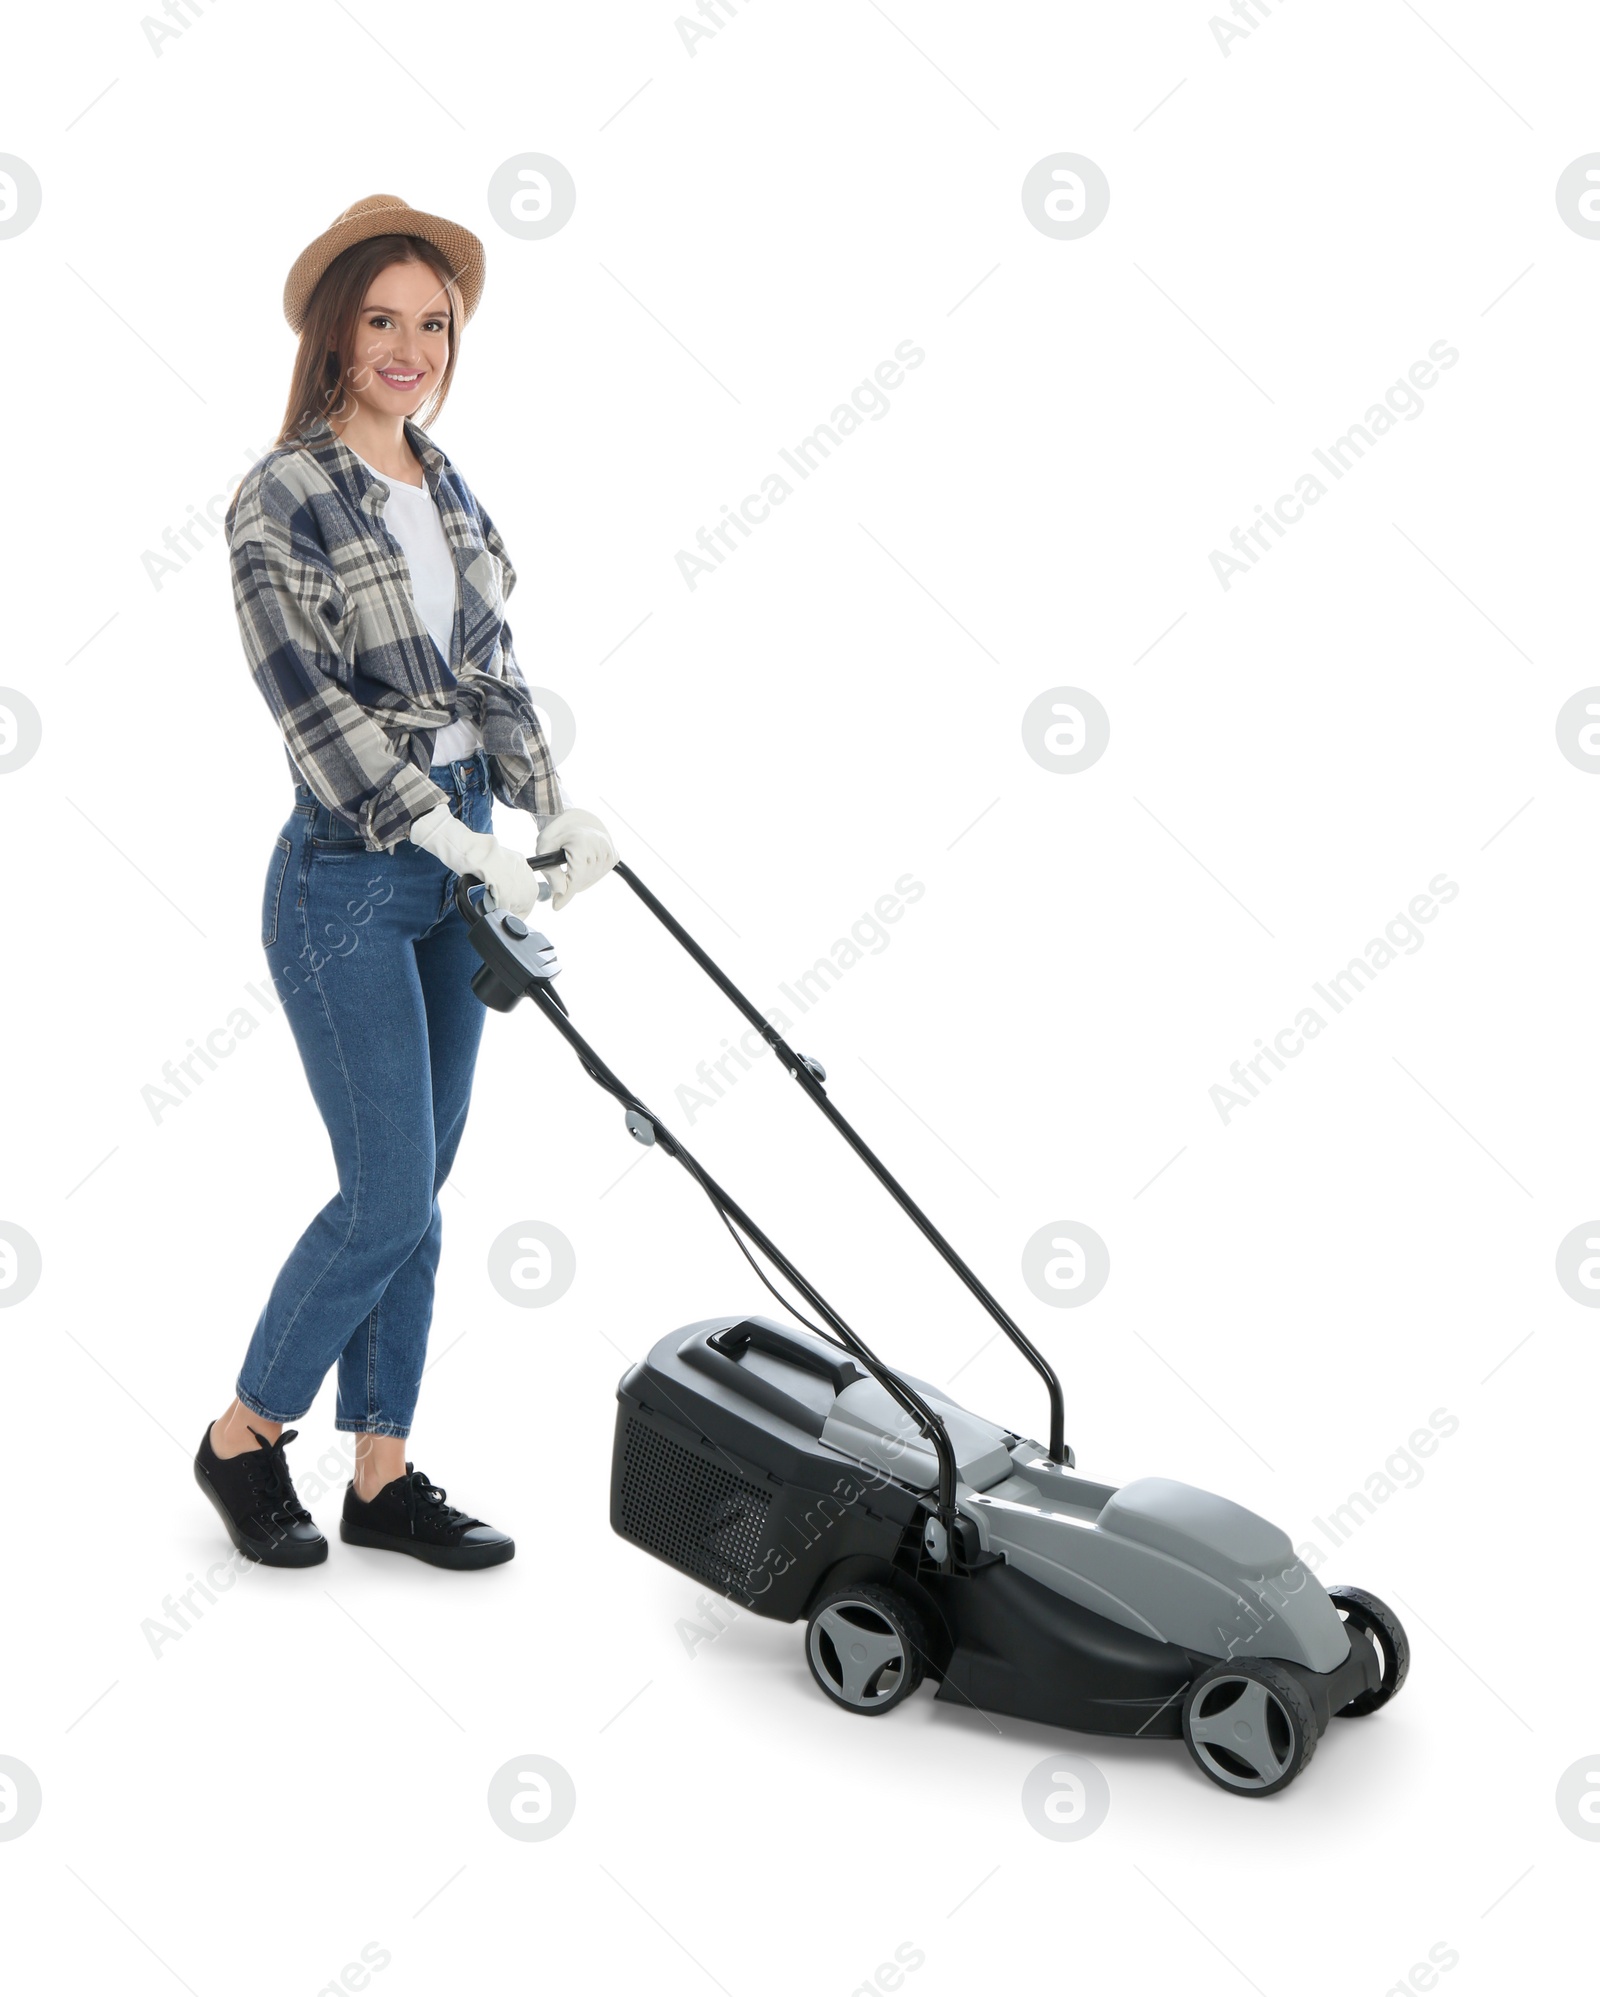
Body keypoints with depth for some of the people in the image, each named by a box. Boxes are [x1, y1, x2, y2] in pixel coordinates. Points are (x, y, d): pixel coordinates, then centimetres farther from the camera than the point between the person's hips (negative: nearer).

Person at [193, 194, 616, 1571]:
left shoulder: (446, 486, 10)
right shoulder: (281, 501, -11)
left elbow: (492, 672, 11)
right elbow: (317, 711, -17)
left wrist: (555, 810, -2)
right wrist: (466, 846, -20)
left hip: (457, 864, 7)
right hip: (348, 882, -7)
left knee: (418, 1190, 10)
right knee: (391, 1196, -5)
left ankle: (383, 1476, 21)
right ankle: (244, 1439, 18)